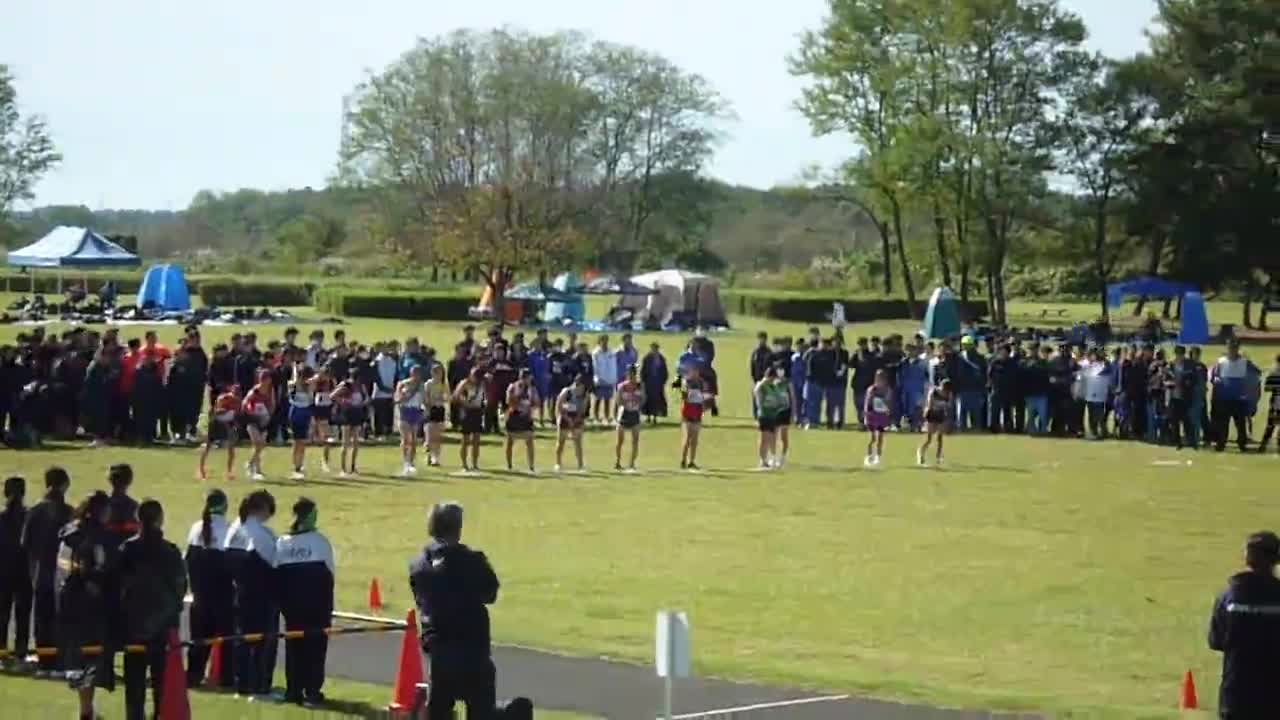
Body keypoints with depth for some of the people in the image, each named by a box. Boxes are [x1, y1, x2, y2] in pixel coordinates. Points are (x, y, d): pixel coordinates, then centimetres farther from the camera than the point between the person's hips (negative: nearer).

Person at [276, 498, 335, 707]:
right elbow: (329, 572, -5)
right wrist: (327, 604, 6)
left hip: (291, 603, 3)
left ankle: (293, 690, 10)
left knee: (293, 646, 10)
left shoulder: (282, 542, 1)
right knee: (315, 646, 1)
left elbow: (276, 574, 0)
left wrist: (284, 601, 7)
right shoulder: (320, 541, -8)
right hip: (317, 603, -3)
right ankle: (312, 691, -3)